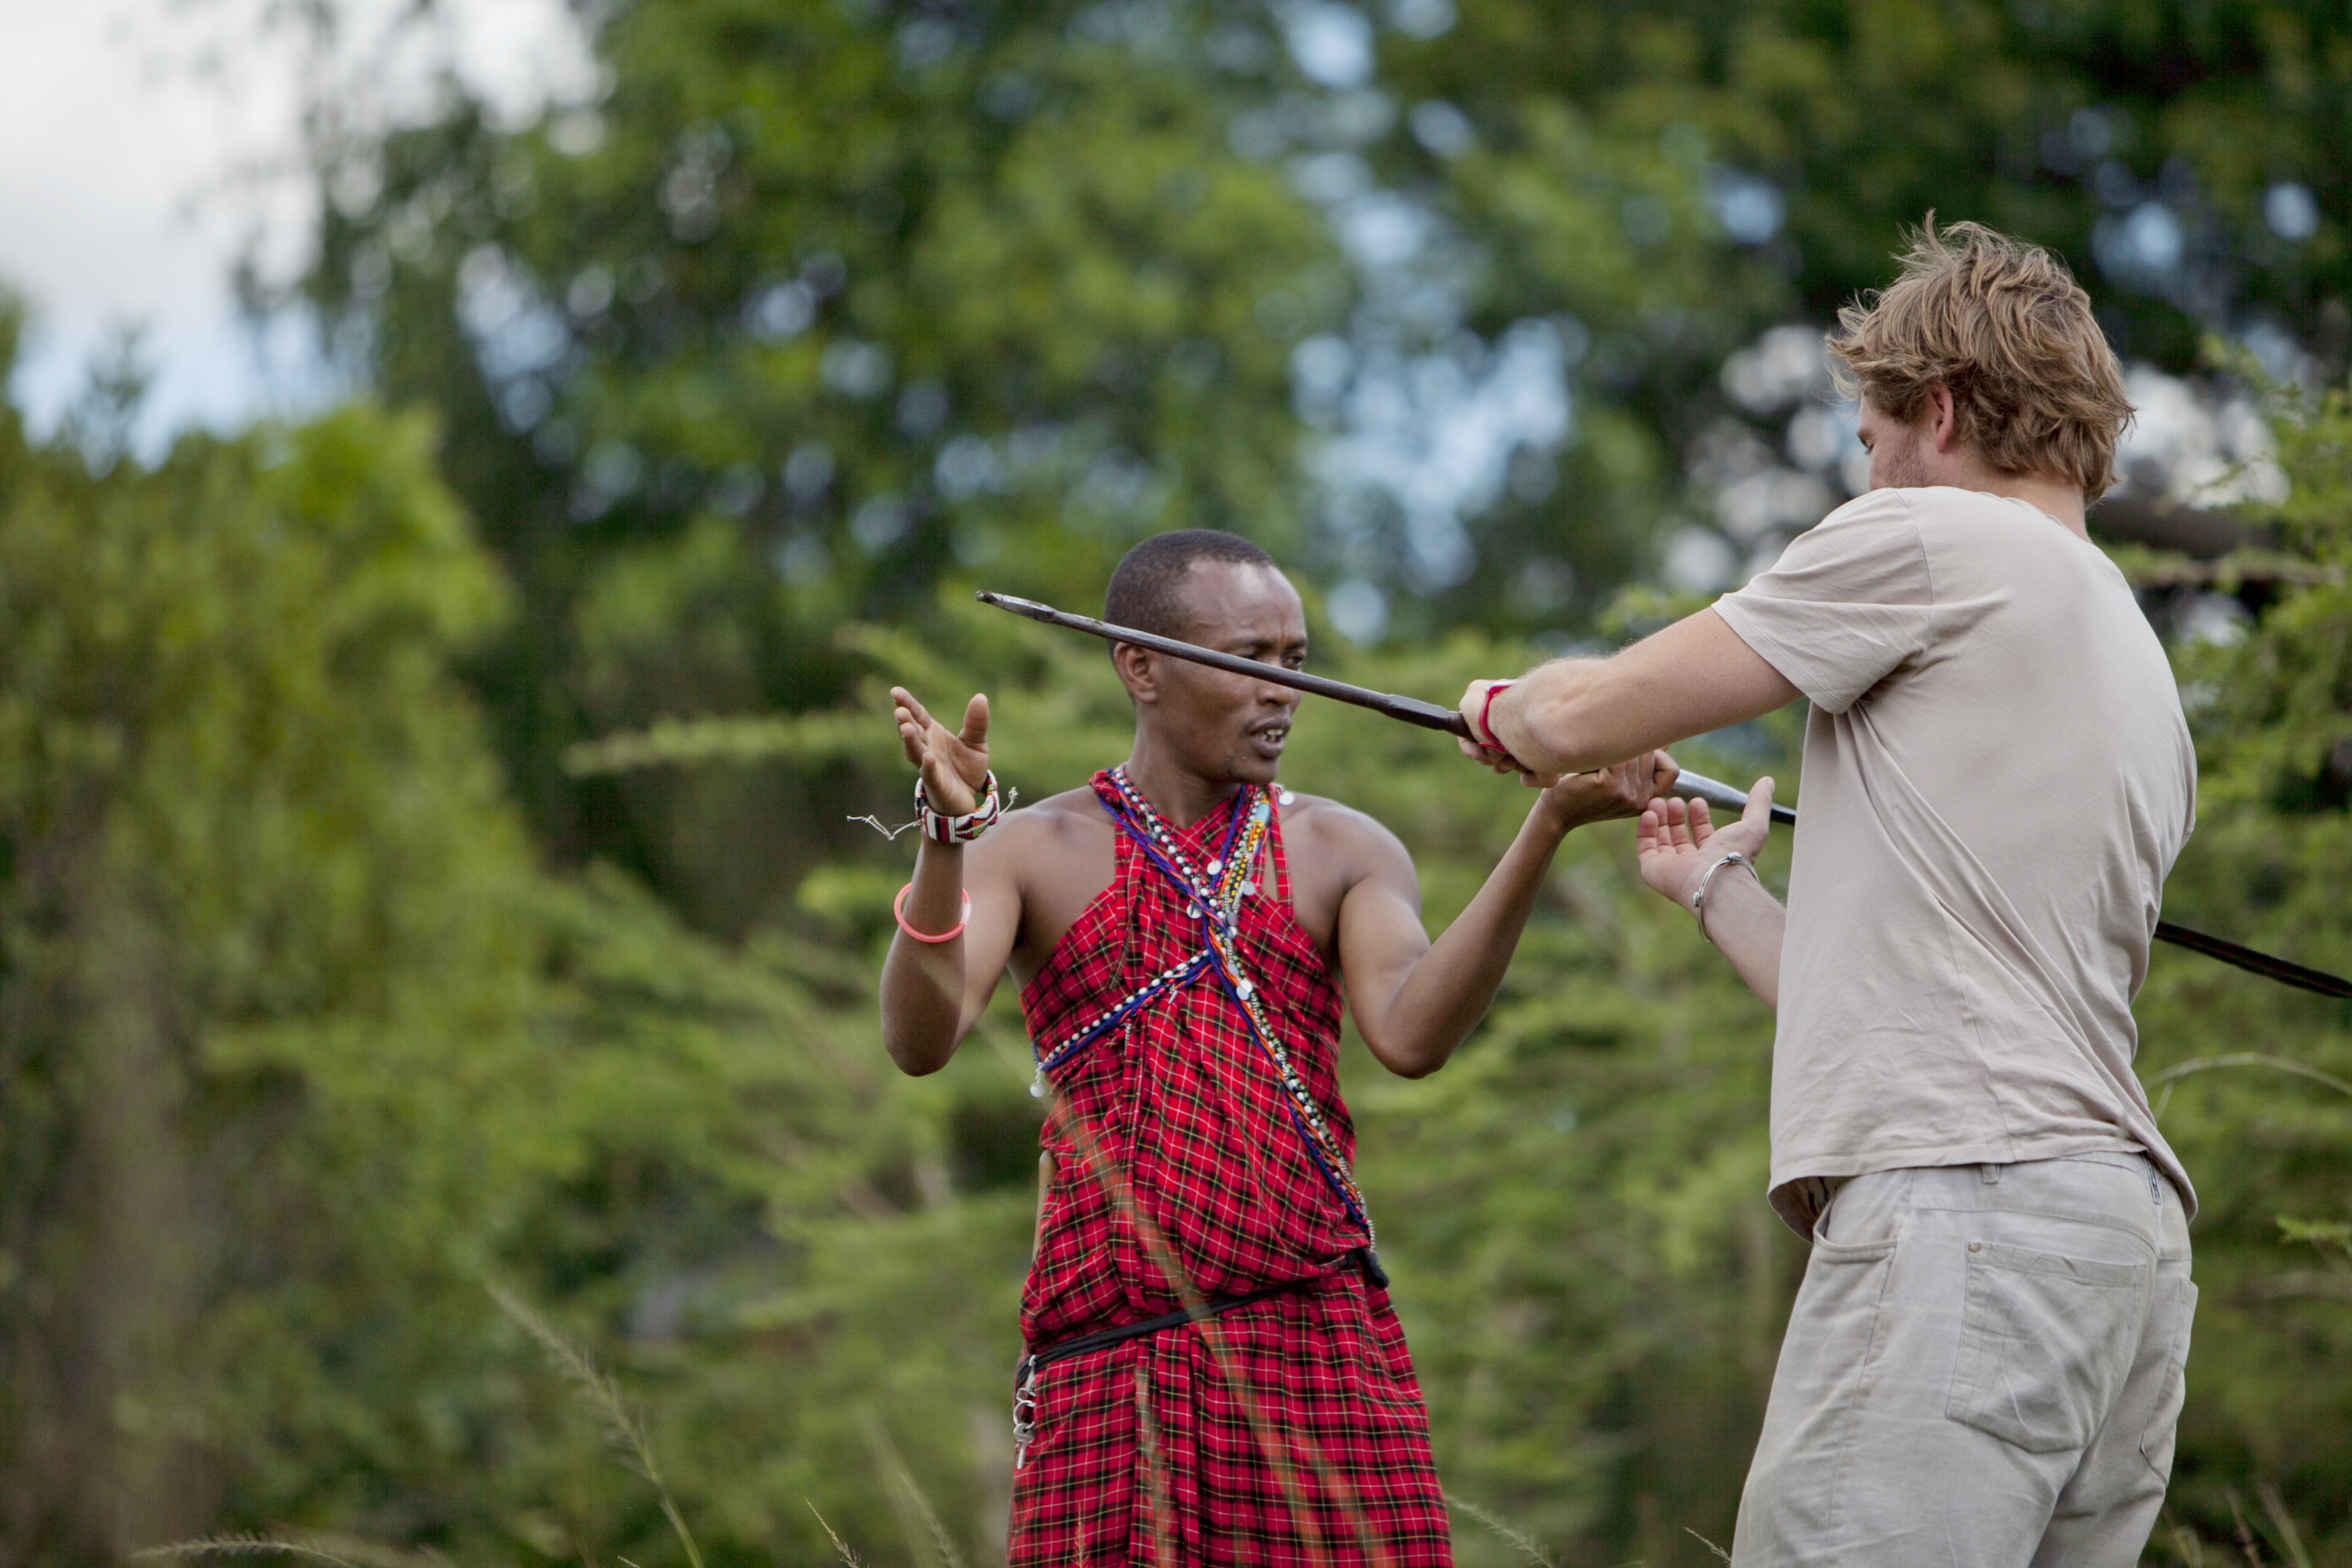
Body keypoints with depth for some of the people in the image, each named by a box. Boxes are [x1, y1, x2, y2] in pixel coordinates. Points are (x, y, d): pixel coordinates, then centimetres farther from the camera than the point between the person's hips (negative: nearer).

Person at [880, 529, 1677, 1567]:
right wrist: (946, 836, -24)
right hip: (1102, 1364, 0)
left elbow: (1411, 1035, -10)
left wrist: (1549, 823, -21)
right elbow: (920, 1040, -7)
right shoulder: (1032, 853, 9)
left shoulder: (1343, 852, 10)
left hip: (1315, 1337, 0)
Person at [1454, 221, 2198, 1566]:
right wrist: (1722, 887, 42)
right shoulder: (2147, 688, 27)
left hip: (1967, 1217, -9)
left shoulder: (1930, 540, 2)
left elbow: (1585, 720, 3)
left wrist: (1504, 711, 26)